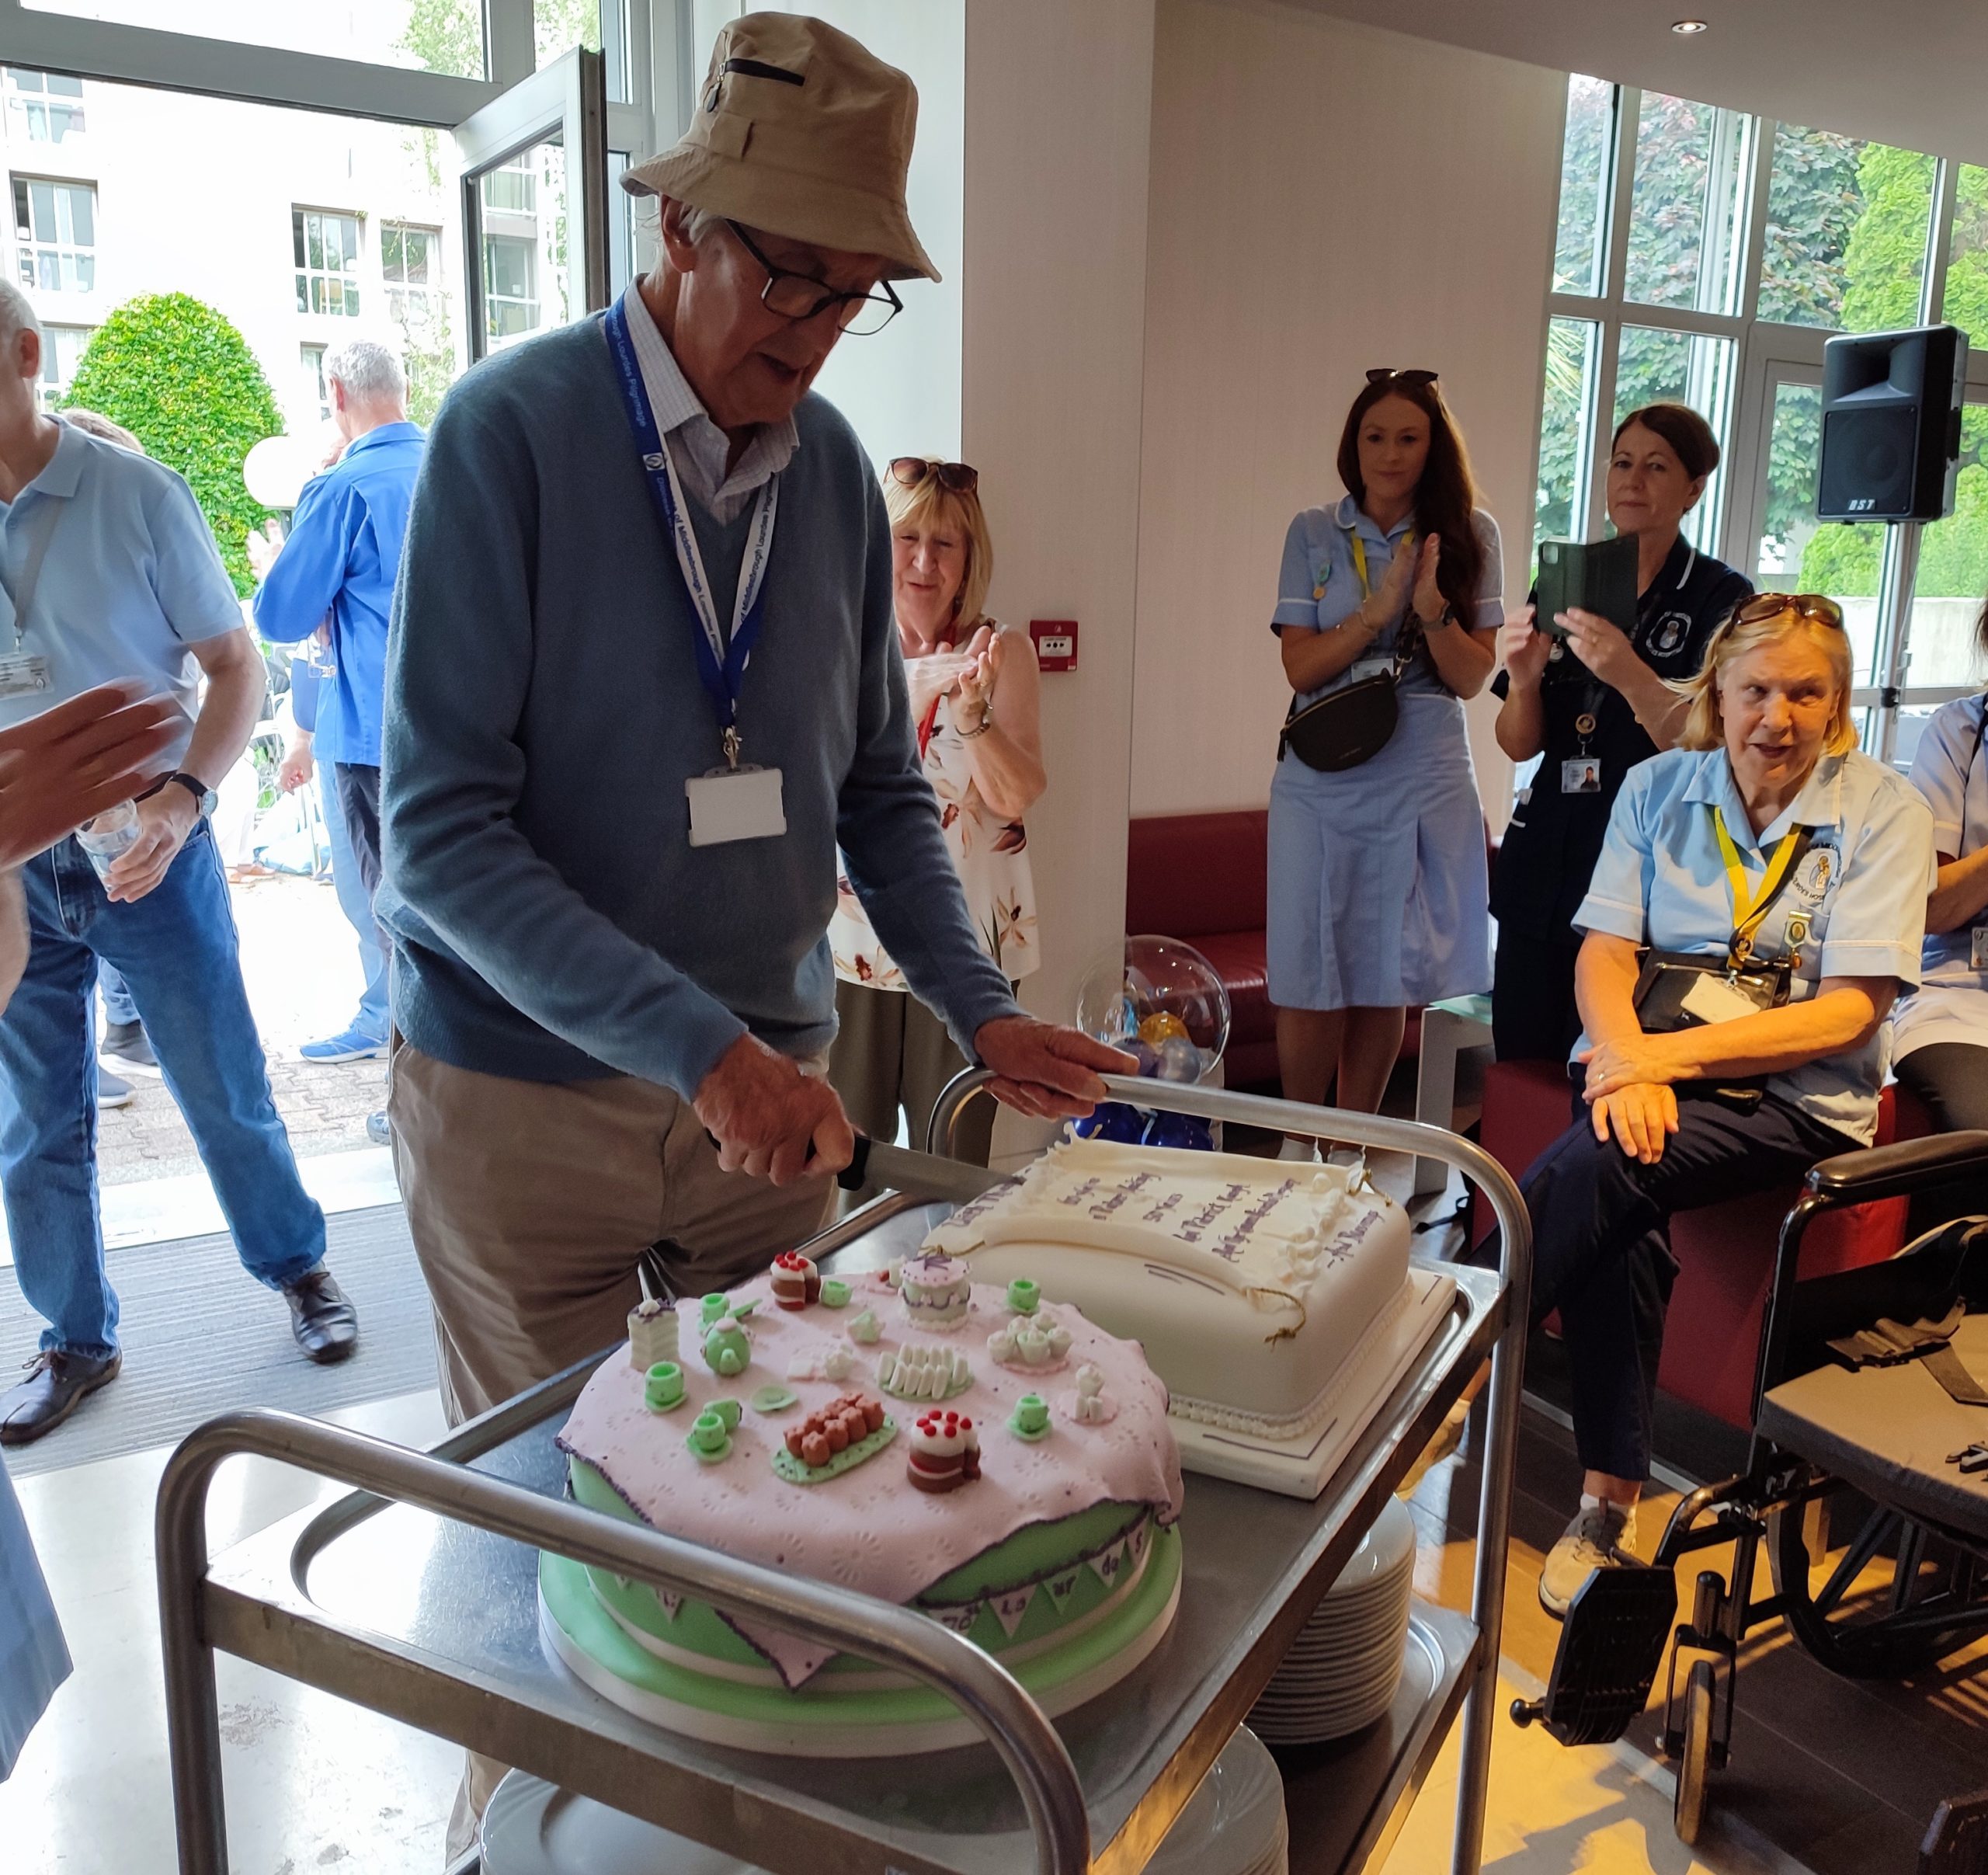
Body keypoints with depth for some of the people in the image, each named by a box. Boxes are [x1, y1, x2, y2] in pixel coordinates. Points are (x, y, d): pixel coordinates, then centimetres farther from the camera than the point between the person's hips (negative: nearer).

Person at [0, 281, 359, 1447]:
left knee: (226, 1091, 9)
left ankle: (299, 1268, 31)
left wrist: (184, 795, -21)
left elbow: (236, 666, -5)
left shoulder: (136, 496, -8)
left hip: (147, 851, -3)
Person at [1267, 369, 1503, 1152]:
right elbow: (1300, 668, -3)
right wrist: (1381, 606, -15)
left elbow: (1471, 677, -1)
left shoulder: (1469, 535, 3)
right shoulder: (1313, 535, 4)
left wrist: (1432, 605, -18)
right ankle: (1299, 1145, 19)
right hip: (1320, 784, 0)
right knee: (1309, 980, 1)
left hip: (1424, 786, 0)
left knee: (1385, 981, 7)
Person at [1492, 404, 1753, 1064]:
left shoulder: (1721, 597, -3)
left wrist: (1630, 675, -25)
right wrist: (1524, 678, -12)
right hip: (1544, 864, 4)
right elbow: (1518, 745, 9)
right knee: (1518, 1065, 8)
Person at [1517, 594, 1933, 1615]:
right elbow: (1603, 952, 2)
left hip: (1793, 1094, -2)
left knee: (1599, 1168, -32)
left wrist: (1673, 1052, -19)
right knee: (1624, 1221, -30)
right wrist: (1626, 1058, -20)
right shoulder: (1658, 786, 9)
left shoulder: (1885, 811, 0)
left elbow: (1850, 1013, -9)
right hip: (1648, 1054, 2)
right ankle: (1608, 1504, -19)